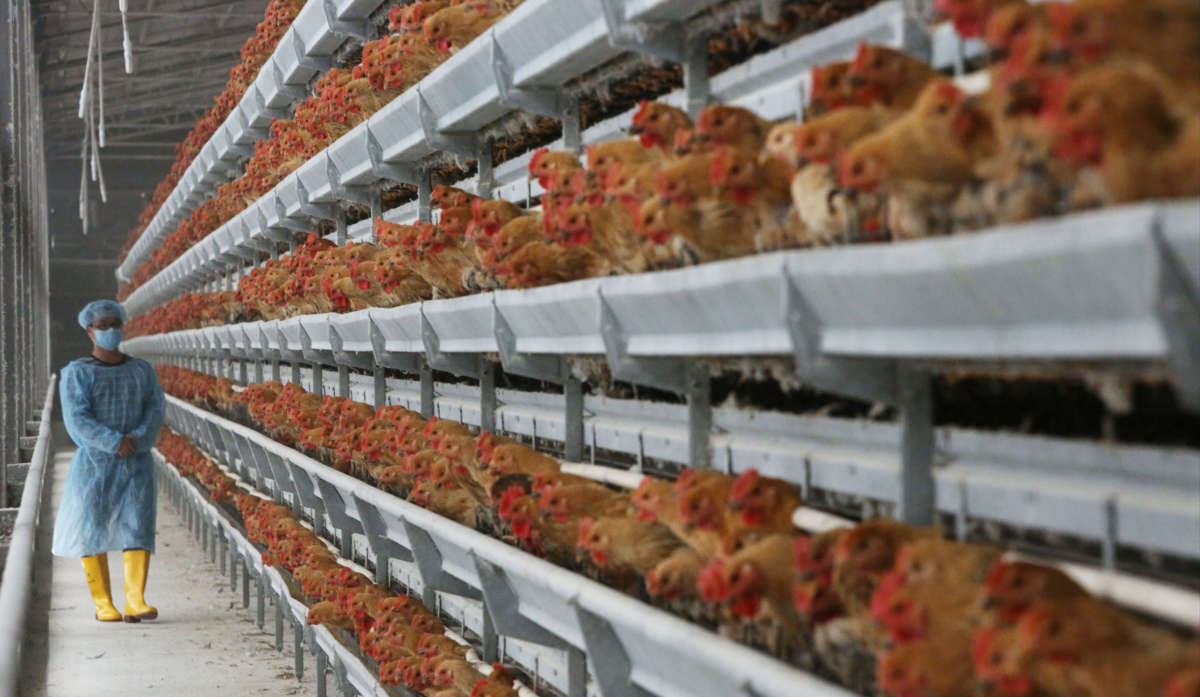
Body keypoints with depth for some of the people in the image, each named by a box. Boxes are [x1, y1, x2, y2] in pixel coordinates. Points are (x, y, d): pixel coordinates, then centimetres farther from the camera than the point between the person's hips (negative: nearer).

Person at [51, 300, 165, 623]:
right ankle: (103, 604, 12)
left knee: (138, 530, -11)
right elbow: (77, 420, -15)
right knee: (93, 533, 1)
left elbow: (155, 412, -2)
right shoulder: (76, 374, -4)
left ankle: (135, 603, -16)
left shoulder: (142, 371, 8)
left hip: (136, 465, 2)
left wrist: (137, 441, -21)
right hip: (94, 464, -2)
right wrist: (115, 443, -26)